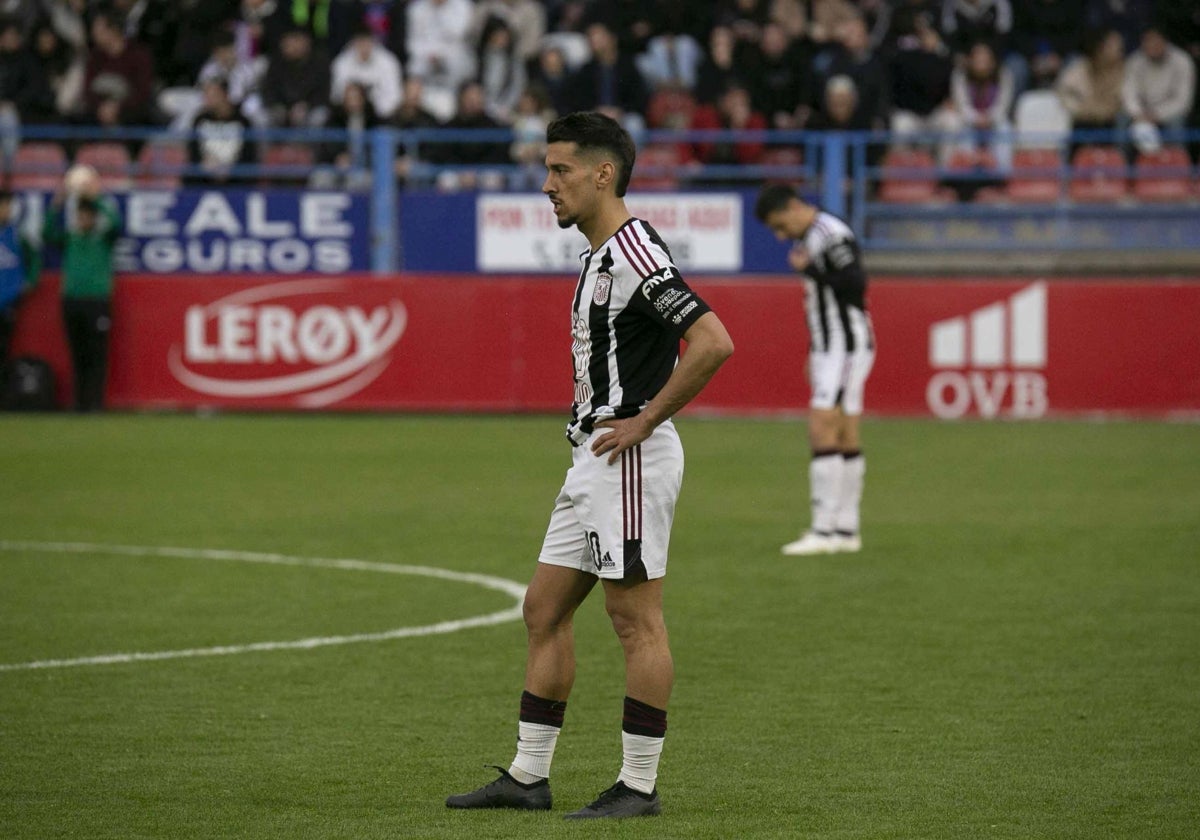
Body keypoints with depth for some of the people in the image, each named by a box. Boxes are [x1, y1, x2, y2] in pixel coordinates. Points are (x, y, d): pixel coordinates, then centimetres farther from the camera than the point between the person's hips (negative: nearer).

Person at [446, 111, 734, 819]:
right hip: (594, 458, 11)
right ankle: (528, 777, 16)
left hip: (631, 459, -11)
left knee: (637, 620, -5)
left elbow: (714, 341, -25)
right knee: (546, 608, 11)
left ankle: (640, 785, 0)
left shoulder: (634, 253, -16)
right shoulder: (600, 256, 16)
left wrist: (644, 420, -20)